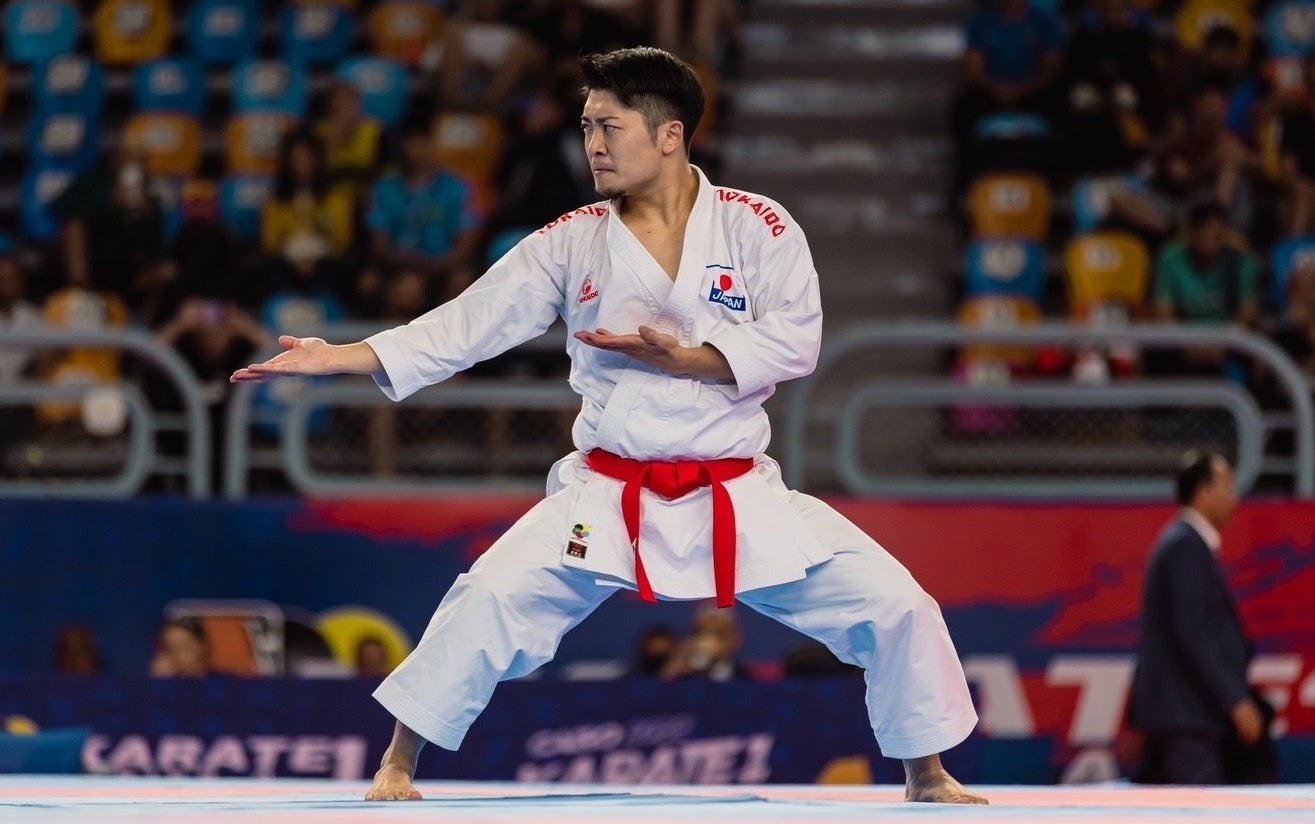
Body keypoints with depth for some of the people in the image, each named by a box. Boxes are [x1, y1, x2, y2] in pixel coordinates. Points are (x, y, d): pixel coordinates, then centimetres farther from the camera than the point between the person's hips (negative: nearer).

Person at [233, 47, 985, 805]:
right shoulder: (573, 242, 0)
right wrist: (336, 357, -11)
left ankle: (927, 777, 15)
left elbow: (793, 343, -12)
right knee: (491, 603, -18)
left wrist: (681, 358, -21)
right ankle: (398, 764, -2)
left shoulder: (758, 228, -4)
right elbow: (467, 326, -2)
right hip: (608, 499, 0)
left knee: (893, 605, -7)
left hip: (738, 496, 0)